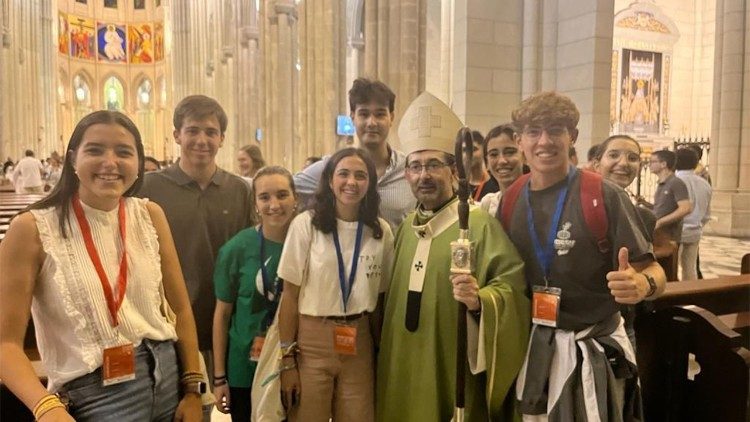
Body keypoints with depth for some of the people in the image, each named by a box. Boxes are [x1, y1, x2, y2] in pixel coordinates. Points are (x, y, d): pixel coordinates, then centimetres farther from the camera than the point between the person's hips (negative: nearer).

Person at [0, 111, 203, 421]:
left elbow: (180, 308, 4)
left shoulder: (150, 215, 0)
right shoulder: (33, 229, -10)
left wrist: (193, 390, 1)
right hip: (96, 397, -3)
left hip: (169, 380, 4)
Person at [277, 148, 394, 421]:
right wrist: (287, 360, -7)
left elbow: (379, 296, 9)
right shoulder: (306, 224, -8)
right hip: (311, 341, -2)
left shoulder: (381, 231, 2)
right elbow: (290, 295, -6)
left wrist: (381, 352, 11)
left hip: (359, 344, 3)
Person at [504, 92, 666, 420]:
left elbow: (652, 271, -11)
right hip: (532, 345, 4)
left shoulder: (604, 196, -13)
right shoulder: (509, 202, -1)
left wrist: (642, 285, -31)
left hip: (595, 349, -4)